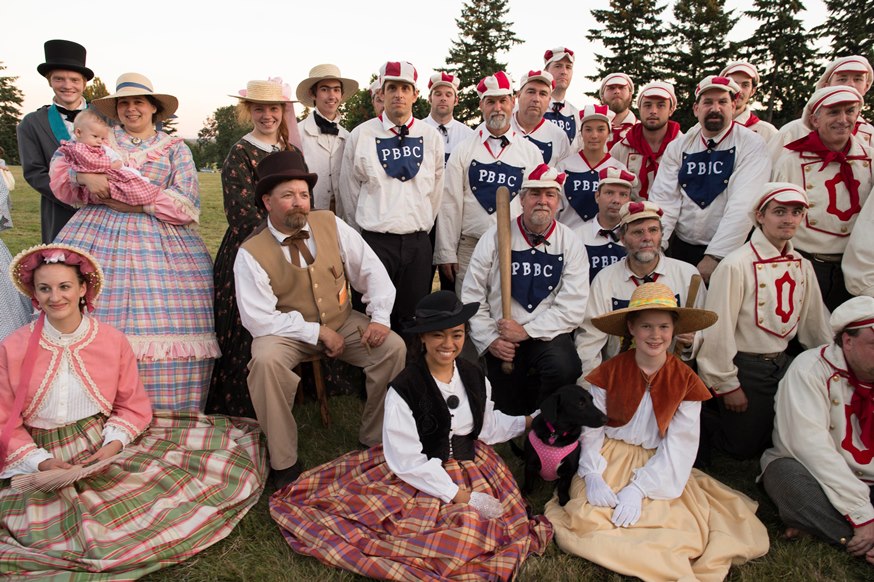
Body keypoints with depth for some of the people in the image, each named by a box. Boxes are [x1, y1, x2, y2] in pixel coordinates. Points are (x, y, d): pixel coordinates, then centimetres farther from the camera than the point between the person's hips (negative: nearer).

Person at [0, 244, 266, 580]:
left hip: (105, 447, 1)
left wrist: (113, 444, -15)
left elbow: (133, 405, 2)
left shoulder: (112, 340, -2)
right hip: (41, 461, 0)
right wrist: (41, 462, -15)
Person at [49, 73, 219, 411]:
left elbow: (186, 201, 0)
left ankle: (165, 411, -4)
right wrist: (85, 175, -9)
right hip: (101, 235, 2)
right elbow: (61, 163, 12)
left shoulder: (175, 149, 12)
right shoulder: (101, 139, 20)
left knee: (164, 325, -12)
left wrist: (138, 203, -9)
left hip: (161, 242, -2)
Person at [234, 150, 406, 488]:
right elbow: (258, 318, -16)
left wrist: (380, 317, -13)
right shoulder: (251, 253, -13)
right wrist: (317, 332, -18)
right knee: (265, 359, -34)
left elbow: (371, 271, 0)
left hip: (342, 323, 3)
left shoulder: (331, 224, -5)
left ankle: (374, 440, 1)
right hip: (288, 333, -3)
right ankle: (284, 463, -15)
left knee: (393, 347, -19)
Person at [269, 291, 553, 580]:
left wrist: (526, 421, 2)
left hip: (472, 470, 6)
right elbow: (408, 461, -18)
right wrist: (458, 494, -20)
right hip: (421, 475, -5)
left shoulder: (474, 377, -2)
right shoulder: (404, 390, -19)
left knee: (480, 526, -15)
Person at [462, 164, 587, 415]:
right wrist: (490, 340, -9)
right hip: (501, 344, 1)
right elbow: (472, 297, 0)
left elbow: (572, 308, -9)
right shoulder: (495, 237, 0)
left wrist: (526, 331, -16)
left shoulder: (571, 244, 0)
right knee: (507, 413, 0)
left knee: (564, 368, -31)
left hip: (549, 337, -1)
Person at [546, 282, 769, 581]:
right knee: (589, 519, -20)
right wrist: (592, 475, -21)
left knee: (675, 526, -22)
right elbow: (591, 429, -4)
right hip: (610, 461, 0)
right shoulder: (609, 372, -6)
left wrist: (638, 488, -19)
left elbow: (677, 447, -8)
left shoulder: (686, 381, -5)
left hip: (659, 468, 0)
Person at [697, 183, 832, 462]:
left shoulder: (802, 266, 4)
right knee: (745, 446, 2)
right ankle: (701, 420, 26)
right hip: (744, 369, -7)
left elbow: (815, 323, 14)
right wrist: (728, 385, -15)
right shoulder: (736, 265, -19)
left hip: (782, 364, 7)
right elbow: (718, 330, -19)